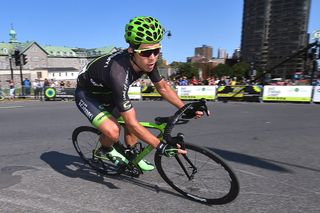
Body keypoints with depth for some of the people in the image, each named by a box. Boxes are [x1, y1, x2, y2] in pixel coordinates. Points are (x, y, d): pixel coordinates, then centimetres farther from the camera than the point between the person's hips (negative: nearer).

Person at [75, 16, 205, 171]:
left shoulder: (147, 61, -21)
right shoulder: (119, 73, -42)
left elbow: (163, 88, -5)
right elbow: (132, 124, -37)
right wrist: (161, 146, -36)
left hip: (107, 92, 7)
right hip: (86, 95, -7)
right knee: (113, 131, -27)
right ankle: (105, 151, 7)